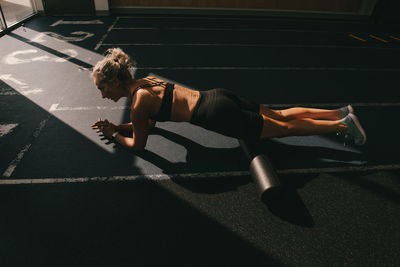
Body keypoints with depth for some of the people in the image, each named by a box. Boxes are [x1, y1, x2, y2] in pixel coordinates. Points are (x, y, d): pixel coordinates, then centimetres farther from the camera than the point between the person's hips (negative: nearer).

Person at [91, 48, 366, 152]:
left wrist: (115, 134, 13)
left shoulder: (139, 100, -13)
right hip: (218, 97, 8)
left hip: (217, 114, -7)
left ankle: (343, 124, 16)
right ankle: (341, 112, 25)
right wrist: (116, 125, 21)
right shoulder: (145, 81, 12)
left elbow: (138, 144, -3)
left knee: (285, 128, 5)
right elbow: (149, 122, 25)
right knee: (281, 115, 16)